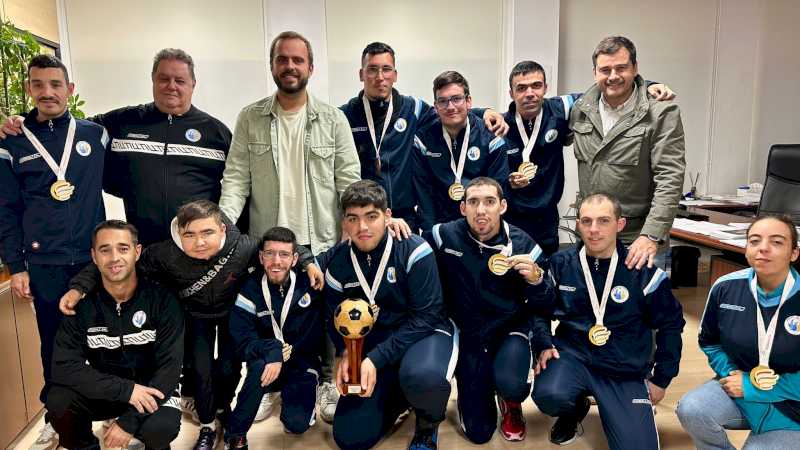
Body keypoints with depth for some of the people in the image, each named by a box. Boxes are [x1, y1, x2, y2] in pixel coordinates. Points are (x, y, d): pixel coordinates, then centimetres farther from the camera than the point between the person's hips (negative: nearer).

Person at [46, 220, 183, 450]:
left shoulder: (162, 300, -15)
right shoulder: (82, 304, -9)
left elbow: (169, 367, -18)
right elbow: (64, 367, -17)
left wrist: (129, 421, -24)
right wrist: (125, 389, -27)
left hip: (152, 388, -2)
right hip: (104, 390, 3)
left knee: (161, 428, -32)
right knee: (58, 401, -25)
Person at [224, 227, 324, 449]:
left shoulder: (308, 282, -8)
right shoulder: (251, 290, -9)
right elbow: (242, 342, -15)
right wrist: (272, 351, -32)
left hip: (301, 364, 0)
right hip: (268, 363, 0)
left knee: (297, 423, -19)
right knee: (259, 365, -34)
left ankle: (290, 395, 16)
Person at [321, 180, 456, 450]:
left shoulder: (413, 251, -18)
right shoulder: (337, 262, -4)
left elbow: (426, 316, -20)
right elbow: (335, 317, 8)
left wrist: (376, 359, -26)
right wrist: (345, 353, -13)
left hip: (425, 333, -4)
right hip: (371, 341, 4)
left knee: (424, 377, -40)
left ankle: (428, 424, -1)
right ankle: (399, 397, 25)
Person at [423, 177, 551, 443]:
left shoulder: (522, 244, -13)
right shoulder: (445, 236, -13)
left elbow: (545, 307, -7)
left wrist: (535, 280, -27)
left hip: (510, 330, -1)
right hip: (468, 335, 1)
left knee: (511, 385, -33)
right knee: (478, 433, 3)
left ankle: (511, 404, 9)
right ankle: (473, 387, 39)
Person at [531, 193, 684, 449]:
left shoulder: (644, 271, -6)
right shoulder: (560, 265, -3)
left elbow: (670, 325, 5)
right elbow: (539, 312, 9)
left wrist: (661, 379, 7)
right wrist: (544, 345, -8)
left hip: (626, 372, 0)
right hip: (572, 356, 0)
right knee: (549, 395, -31)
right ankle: (576, 408, 8)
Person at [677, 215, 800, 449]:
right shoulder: (726, 288, -8)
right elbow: (709, 341, 9)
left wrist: (751, 388, -19)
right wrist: (730, 373, -9)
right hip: (738, 384, 3)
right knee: (690, 410, -23)